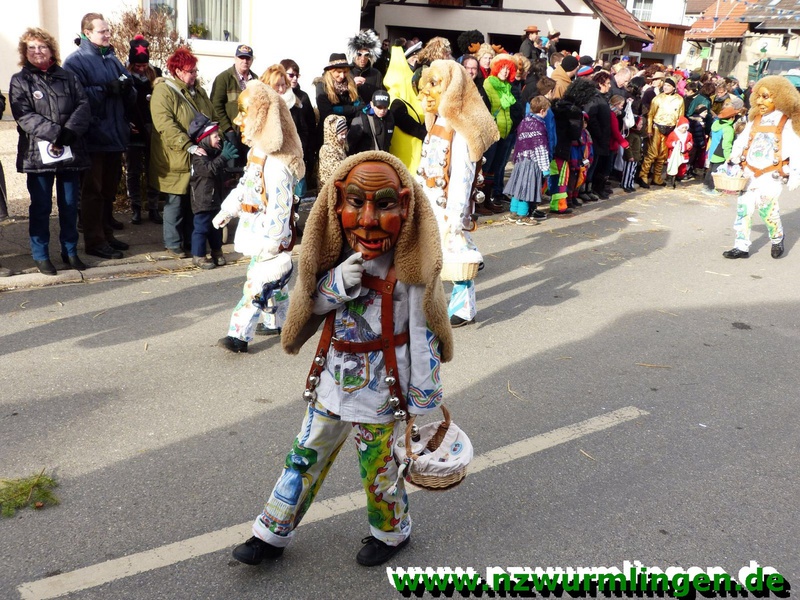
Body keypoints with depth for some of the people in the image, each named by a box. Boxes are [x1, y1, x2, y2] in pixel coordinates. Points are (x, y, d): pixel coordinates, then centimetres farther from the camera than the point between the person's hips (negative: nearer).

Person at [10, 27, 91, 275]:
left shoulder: (68, 77, 13)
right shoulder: (20, 81, 5)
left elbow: (83, 106, 1)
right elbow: (23, 115, -8)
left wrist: (70, 129, -17)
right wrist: (54, 133, -20)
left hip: (71, 152, 2)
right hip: (38, 153, -2)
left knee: (70, 205, 9)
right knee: (41, 207, 2)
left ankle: (70, 251, 21)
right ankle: (41, 255, 11)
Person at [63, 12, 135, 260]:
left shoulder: (112, 59, 15)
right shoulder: (76, 61, -5)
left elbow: (131, 95, 13)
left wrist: (126, 88, -9)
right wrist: (106, 89, -21)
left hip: (116, 136, 7)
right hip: (93, 138, -7)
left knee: (109, 190, 14)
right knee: (93, 191, 0)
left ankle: (106, 234, 25)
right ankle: (95, 241, 5)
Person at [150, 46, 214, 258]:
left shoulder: (198, 91, 13)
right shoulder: (163, 92, -11)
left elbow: (211, 118, 19)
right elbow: (165, 126, -22)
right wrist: (190, 146, -28)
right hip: (175, 161, -7)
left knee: (194, 201, 12)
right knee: (176, 202, 2)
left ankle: (190, 241, 24)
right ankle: (173, 244, 13)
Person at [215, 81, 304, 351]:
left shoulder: (276, 164, -24)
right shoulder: (255, 152, 9)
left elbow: (279, 208, -25)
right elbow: (244, 187, 21)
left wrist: (271, 244, -24)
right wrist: (227, 211, 24)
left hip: (270, 237, -10)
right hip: (255, 233, 10)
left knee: (258, 283, -7)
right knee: (271, 281, 20)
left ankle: (239, 334, -5)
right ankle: (277, 322, 33)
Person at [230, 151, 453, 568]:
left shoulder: (408, 267, -18)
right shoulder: (336, 256, -3)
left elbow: (423, 338, -16)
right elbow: (310, 303, 3)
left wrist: (424, 402, -16)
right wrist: (336, 284, -19)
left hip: (382, 387, -5)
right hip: (334, 378, 5)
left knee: (377, 465, 12)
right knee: (306, 455, 15)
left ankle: (392, 532, 40)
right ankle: (272, 533, 32)